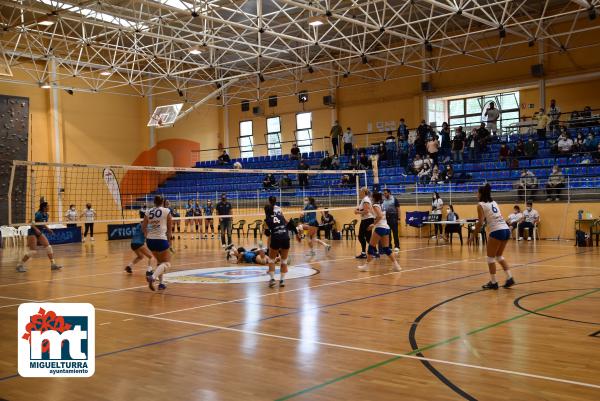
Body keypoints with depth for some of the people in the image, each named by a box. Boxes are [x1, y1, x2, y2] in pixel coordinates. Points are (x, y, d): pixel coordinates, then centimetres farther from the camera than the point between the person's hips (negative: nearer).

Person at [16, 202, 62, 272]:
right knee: (32, 251, -11)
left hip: (40, 233, 8)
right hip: (32, 233, -8)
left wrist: (48, 229, 7)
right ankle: (19, 265, 2)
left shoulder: (46, 215, 4)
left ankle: (53, 264, 6)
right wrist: (36, 229, -40)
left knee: (48, 247, 1)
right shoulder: (38, 214, -21)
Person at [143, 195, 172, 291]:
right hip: (161, 239, -5)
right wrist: (169, 240, 12)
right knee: (166, 263, -1)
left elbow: (143, 227, 9)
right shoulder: (166, 211, 0)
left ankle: (161, 283, 20)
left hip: (150, 240, 5)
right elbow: (170, 228, 1)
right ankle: (153, 277, -27)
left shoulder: (148, 212, 9)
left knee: (160, 261, 24)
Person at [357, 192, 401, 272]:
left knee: (371, 246, -2)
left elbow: (380, 216, -21)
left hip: (380, 228, -8)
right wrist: (374, 223, 16)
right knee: (386, 248, 10)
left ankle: (366, 265, -1)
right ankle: (396, 265, 4)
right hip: (386, 227, 8)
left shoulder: (375, 205, -6)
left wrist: (373, 224, -15)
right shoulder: (382, 205, 19)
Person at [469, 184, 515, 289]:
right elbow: (495, 218, 15)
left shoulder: (481, 205, -2)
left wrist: (473, 236, -3)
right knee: (499, 256, 22)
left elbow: (480, 223, -8)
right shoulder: (494, 202, 20)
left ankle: (493, 283, 10)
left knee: (491, 258, 7)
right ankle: (510, 278, 15)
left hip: (496, 231, -7)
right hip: (506, 230, 7)